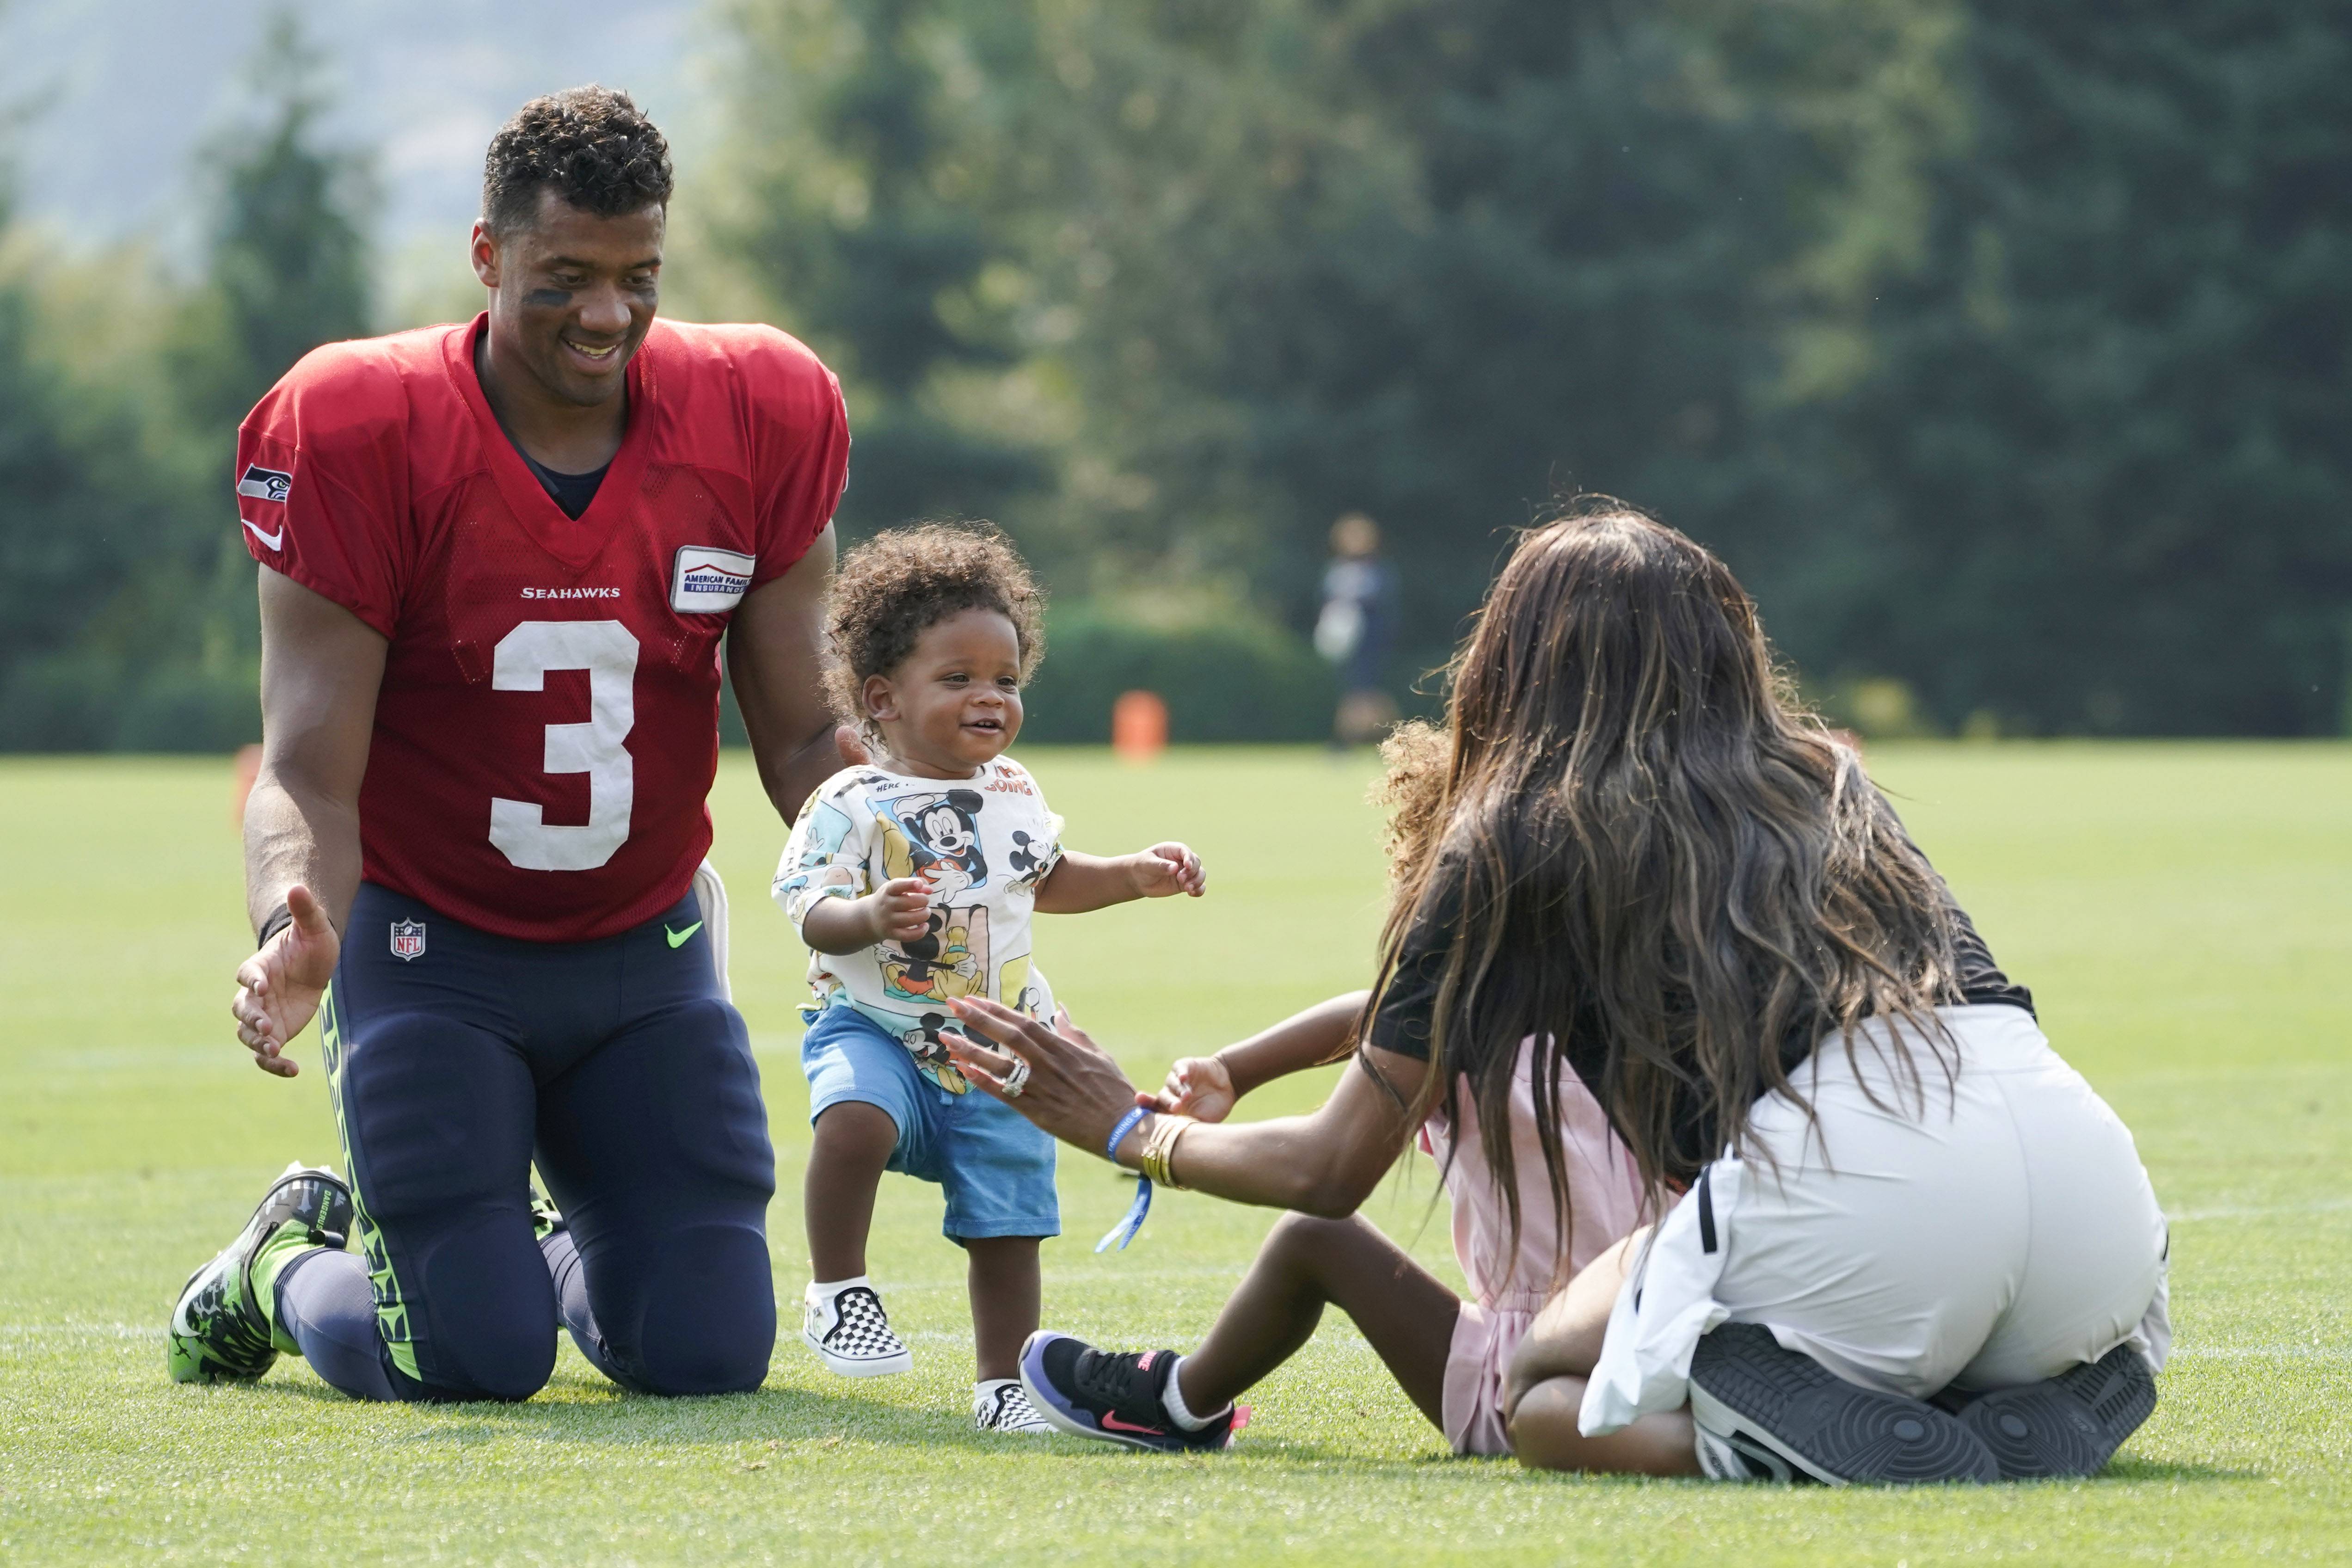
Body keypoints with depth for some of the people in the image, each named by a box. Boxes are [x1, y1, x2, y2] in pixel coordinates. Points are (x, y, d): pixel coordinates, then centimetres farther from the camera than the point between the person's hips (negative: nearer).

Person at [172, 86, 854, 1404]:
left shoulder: (755, 424, -8)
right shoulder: (363, 436, -19)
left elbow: (802, 737, 0)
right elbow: (310, 768, -17)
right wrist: (296, 935, -38)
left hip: (646, 954, 4)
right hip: (431, 951, -4)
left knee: (709, 1352, -4)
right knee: (482, 1360, -14)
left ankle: (538, 1246, 31)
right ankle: (283, 1268, 21)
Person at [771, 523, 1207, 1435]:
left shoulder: (1013, 795, 9)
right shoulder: (855, 807, -11)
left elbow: (1047, 880, 27)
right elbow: (812, 912, -17)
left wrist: (1133, 877, 16)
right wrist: (869, 918, -37)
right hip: (875, 1028, -5)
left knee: (1007, 1226, 5)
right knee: (853, 1121, -35)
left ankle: (1003, 1383, 20)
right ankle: (838, 1291, -15)